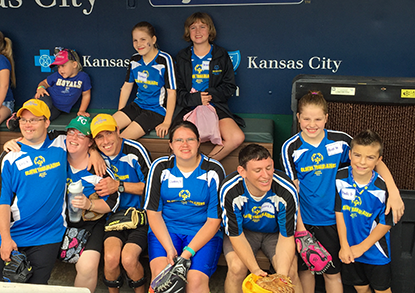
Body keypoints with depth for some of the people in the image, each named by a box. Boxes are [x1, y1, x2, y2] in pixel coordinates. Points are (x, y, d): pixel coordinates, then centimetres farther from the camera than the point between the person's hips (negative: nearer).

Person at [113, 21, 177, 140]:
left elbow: (171, 92, -13)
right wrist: (119, 113, 10)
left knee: (123, 139, -22)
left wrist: (167, 122, -16)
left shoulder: (164, 59, -13)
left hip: (157, 110, -6)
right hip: (138, 105, 6)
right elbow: (127, 86, 16)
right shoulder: (134, 59, 6)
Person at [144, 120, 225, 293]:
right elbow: (153, 212, 2)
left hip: (203, 233, -1)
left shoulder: (214, 170, -3)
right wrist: (169, 249, -13)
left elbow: (214, 220, -4)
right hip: (165, 230, 1)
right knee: (160, 272, -27)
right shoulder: (160, 167, 2)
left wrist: (188, 252, -15)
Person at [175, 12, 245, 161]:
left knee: (237, 138, -27)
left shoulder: (221, 55, 11)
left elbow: (230, 86, 9)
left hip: (216, 106, 1)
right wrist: (195, 98, -11)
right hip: (188, 108, 0)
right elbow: (177, 90, 9)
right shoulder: (182, 57, 14)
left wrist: (210, 94, -9)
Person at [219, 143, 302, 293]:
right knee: (236, 267, -27)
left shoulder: (287, 191, -27)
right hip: (243, 231, 0)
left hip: (274, 233, 1)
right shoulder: (229, 190, -28)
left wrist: (282, 276, -31)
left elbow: (286, 237, -18)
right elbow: (236, 236, -19)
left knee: (290, 271, -23)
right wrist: (255, 270, -31)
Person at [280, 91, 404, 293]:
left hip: (331, 220, 0)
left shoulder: (340, 141, -7)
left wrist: (394, 192, -15)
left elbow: (376, 161, -2)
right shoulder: (291, 148, -8)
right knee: (305, 269, 15)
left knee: (332, 273, 12)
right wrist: (299, 224, -12)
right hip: (303, 219, 0)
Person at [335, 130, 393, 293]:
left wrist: (362, 247, -13)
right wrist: (344, 246, -10)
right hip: (350, 249, 2)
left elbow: (385, 224, -13)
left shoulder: (382, 188, -20)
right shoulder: (340, 179, -12)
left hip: (376, 251, -2)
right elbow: (339, 212, -6)